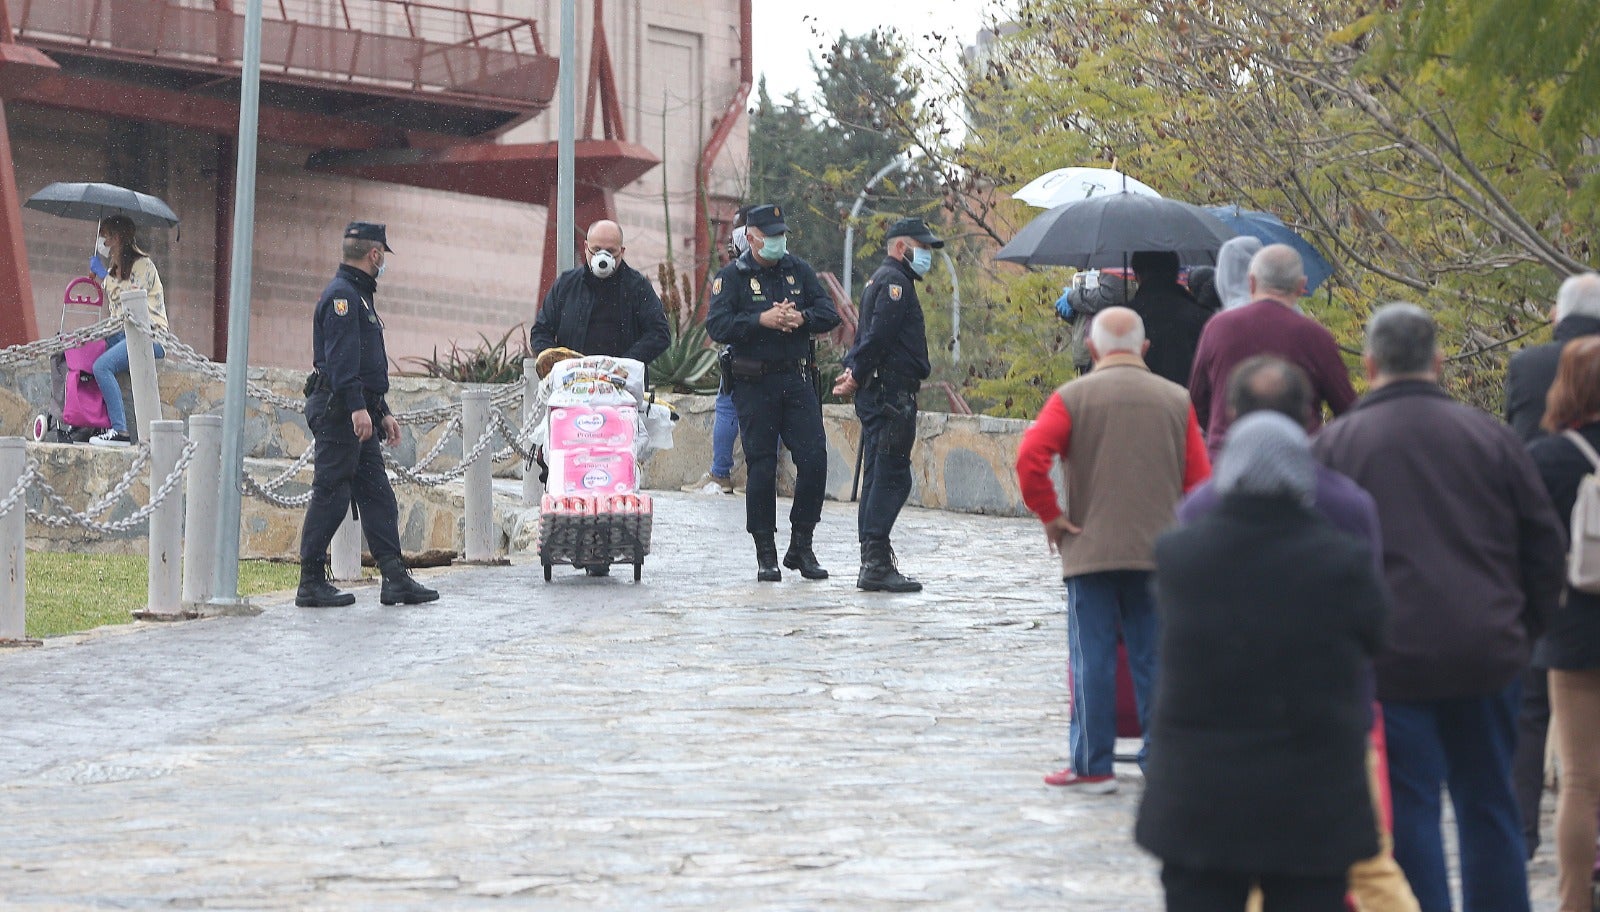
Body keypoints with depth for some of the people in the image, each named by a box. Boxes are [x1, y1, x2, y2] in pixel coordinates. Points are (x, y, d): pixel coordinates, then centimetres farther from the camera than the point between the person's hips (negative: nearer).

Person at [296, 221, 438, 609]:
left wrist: (382, 412, 26)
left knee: (377, 496, 7)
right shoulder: (341, 295, -11)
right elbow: (340, 357, -22)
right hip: (338, 412, -11)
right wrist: (357, 407, -29)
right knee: (330, 496, -7)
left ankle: (395, 577, 6)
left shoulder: (359, 294, 22)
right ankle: (311, 584, -4)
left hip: (359, 415, 11)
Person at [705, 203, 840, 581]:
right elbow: (717, 326, -13)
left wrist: (800, 318, -15)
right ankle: (766, 556, 8)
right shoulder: (732, 276, -1)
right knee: (761, 468, -1)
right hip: (753, 384, -3)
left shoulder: (799, 270, 11)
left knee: (814, 459, -5)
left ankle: (801, 546, 8)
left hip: (796, 380, 3)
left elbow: (829, 314, 5)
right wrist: (761, 320, -23)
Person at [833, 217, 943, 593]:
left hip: (878, 395, 11)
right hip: (892, 394, -11)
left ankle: (873, 562, 14)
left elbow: (868, 335, 20)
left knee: (879, 477, 11)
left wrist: (853, 371, 6)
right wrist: (857, 375, -11)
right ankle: (877, 564, -15)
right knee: (891, 477, -11)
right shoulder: (894, 281, -10)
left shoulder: (880, 281, 24)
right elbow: (877, 335, -19)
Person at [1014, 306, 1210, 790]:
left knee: (1093, 659, 3)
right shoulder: (1177, 400, 6)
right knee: (1154, 659, 8)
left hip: (1091, 549, -2)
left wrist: (1050, 516, -3)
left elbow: (1030, 457, -14)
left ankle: (1092, 765, 5)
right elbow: (1200, 481, 3)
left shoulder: (1073, 397, -1)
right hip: (1160, 551, 2)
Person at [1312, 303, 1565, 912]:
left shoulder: (1334, 445, -2)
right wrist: (1521, 629, 19)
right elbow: (1546, 548, 8)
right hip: (1487, 656, 3)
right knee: (1488, 804, 13)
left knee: (1410, 812, 1)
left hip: (1391, 661, -2)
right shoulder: (1490, 437, 5)